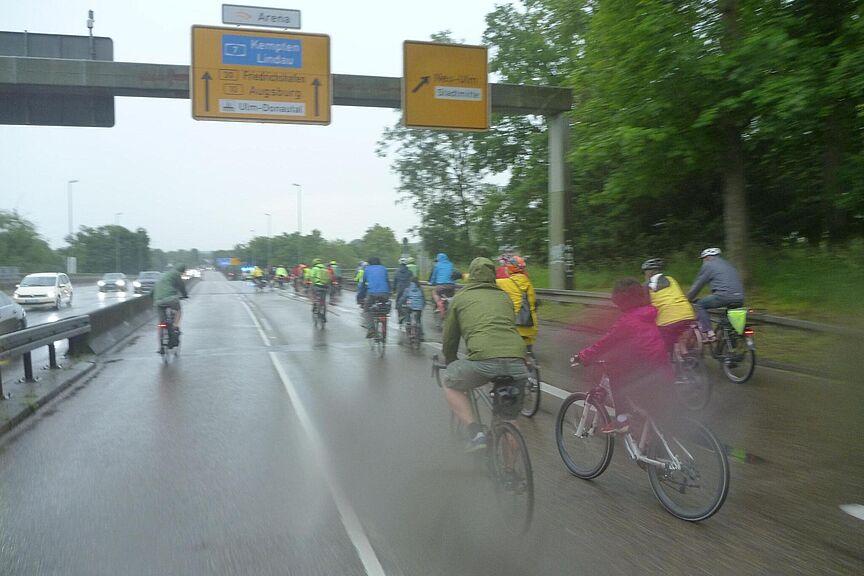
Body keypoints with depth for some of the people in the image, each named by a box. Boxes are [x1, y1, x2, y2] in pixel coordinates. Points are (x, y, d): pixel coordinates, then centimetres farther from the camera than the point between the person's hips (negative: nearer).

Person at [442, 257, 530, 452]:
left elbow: (449, 339, 26)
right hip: (518, 361, 4)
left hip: (484, 357, -4)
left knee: (450, 384, 22)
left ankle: (475, 432, 6)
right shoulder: (504, 297, 29)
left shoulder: (460, 298, 20)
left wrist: (450, 364, 43)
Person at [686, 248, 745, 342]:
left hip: (725, 295, -7)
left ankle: (709, 334, -4)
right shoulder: (728, 265, 32)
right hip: (740, 299, 7)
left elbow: (697, 285, 9)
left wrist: (688, 299, 21)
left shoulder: (708, 265, 9)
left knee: (699, 305, 6)